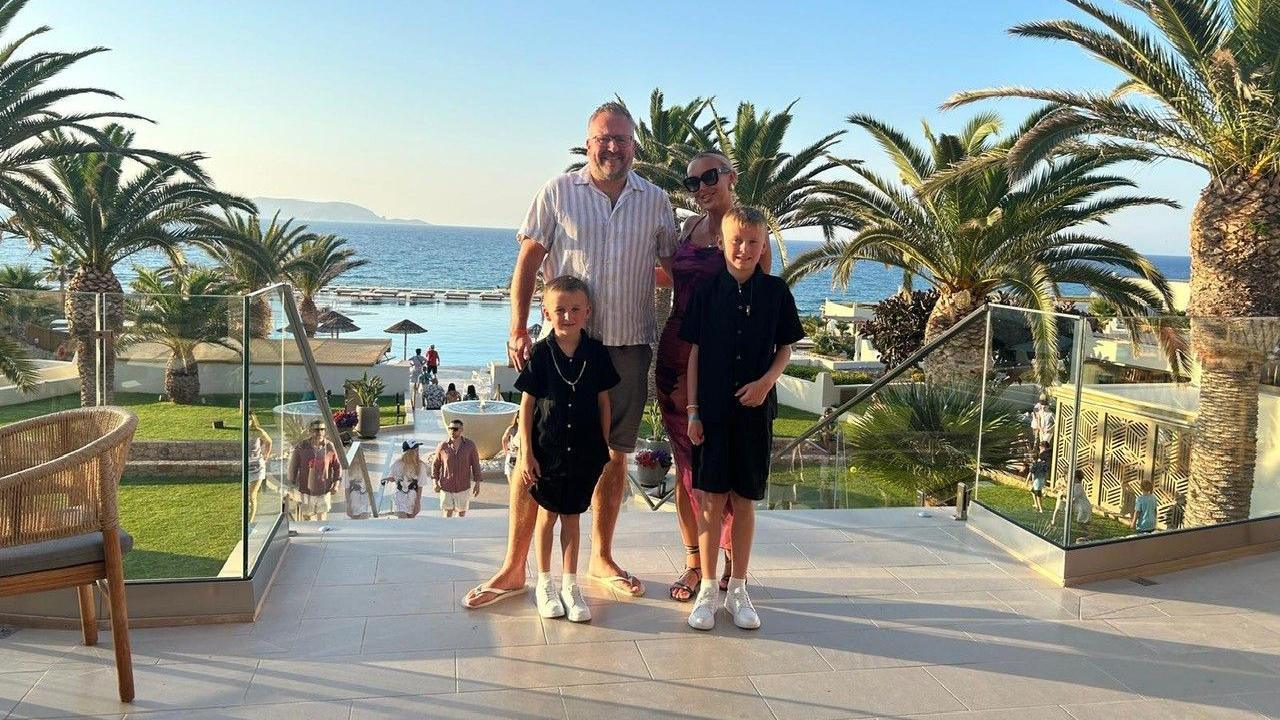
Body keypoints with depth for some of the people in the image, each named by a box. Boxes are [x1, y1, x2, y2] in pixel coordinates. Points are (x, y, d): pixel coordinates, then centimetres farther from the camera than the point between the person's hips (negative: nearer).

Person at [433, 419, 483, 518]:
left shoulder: (470, 445, -6)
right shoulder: (443, 445, -7)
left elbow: (475, 464, 1)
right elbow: (436, 465, 3)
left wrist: (477, 483, 1)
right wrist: (435, 482, -2)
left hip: (464, 486, 1)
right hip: (446, 486, -1)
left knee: (462, 511, 14)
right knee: (448, 511, 4)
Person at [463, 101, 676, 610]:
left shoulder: (655, 201, 8)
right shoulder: (558, 193, 1)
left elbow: (673, 266, 16)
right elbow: (527, 262, -1)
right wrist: (518, 329, -9)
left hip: (629, 345, 3)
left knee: (614, 454, 11)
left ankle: (601, 558, 27)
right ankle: (514, 567, 10)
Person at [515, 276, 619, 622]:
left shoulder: (596, 353, -2)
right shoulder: (540, 353, -7)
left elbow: (603, 401, 5)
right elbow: (527, 405, -4)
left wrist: (605, 446, 5)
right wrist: (526, 453, -7)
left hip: (584, 451, 1)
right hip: (547, 450, -1)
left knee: (572, 516, 11)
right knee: (547, 514, 12)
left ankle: (570, 585, 23)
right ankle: (545, 583, 28)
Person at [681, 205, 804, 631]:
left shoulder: (776, 292, 1)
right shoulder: (708, 291, 0)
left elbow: (785, 348, 8)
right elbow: (694, 353, 2)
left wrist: (766, 381, -12)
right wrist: (692, 410, -2)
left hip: (755, 409, 1)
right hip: (712, 410, -1)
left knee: (744, 499, 9)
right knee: (712, 499, 2)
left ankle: (738, 589, 22)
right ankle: (707, 589, 15)